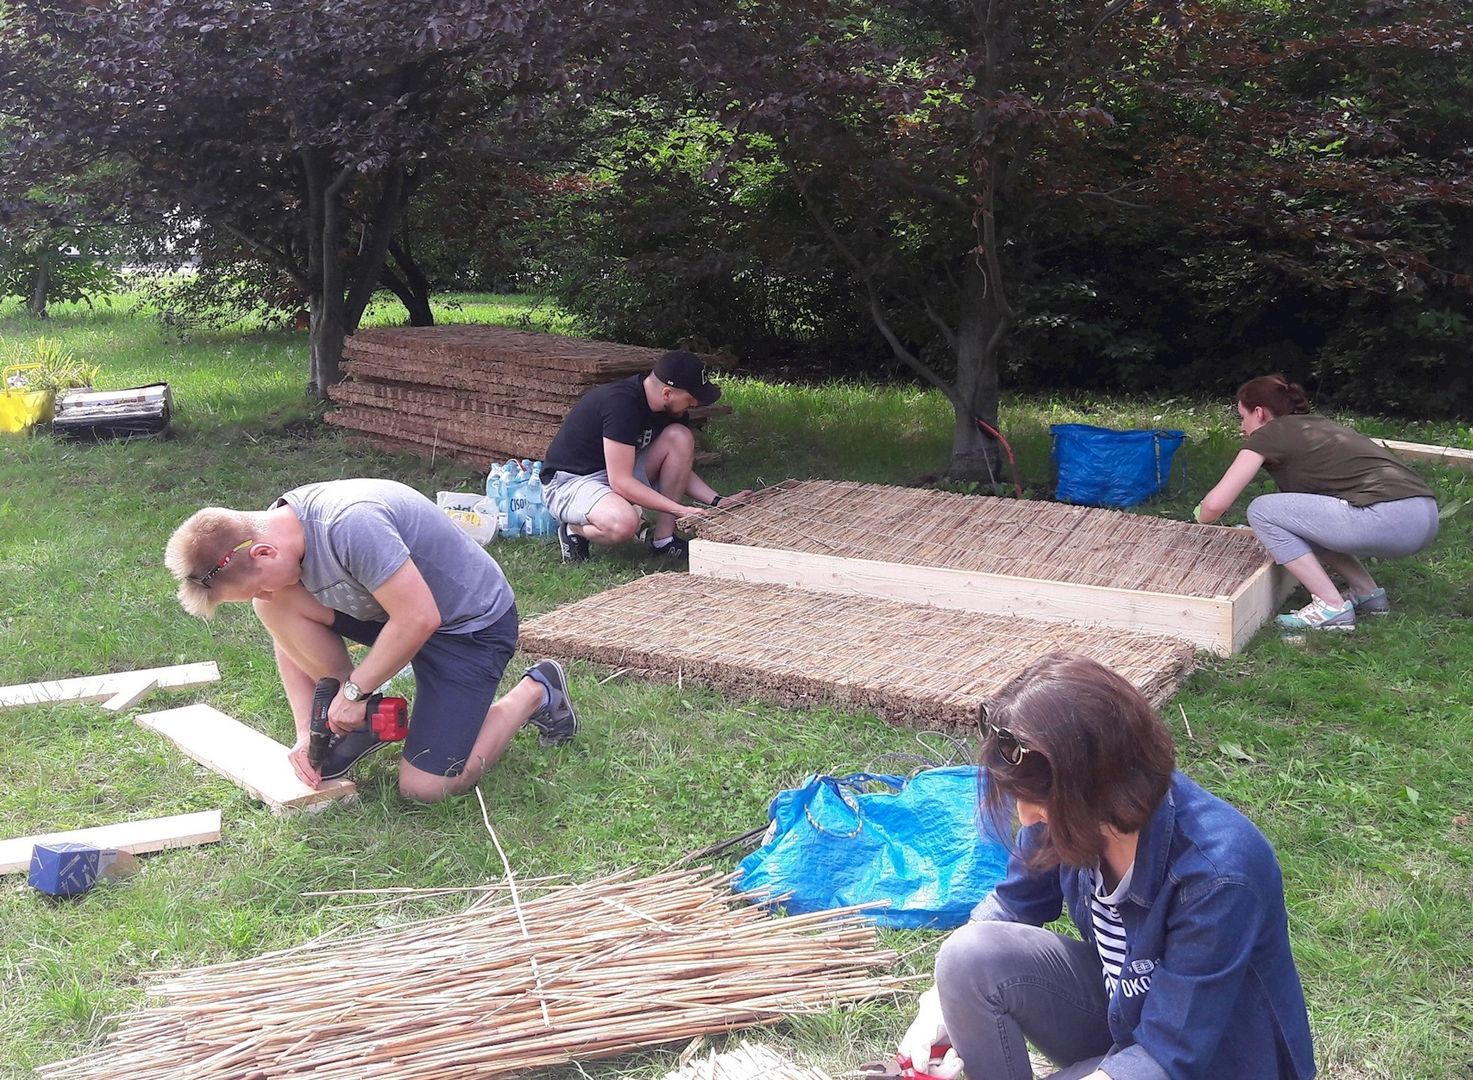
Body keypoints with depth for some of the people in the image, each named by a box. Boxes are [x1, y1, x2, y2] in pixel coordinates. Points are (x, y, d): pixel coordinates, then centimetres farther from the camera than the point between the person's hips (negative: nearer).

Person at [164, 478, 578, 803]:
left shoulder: (349, 525, -35)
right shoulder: (272, 534, -8)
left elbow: (419, 619, -32)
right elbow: (290, 643, 2)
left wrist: (353, 691, -21)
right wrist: (305, 734, -6)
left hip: (472, 623, -7)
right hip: (392, 608, 8)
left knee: (424, 788, -11)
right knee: (279, 610, -14)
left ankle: (535, 693, 10)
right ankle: (356, 722, 4)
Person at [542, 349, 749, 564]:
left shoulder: (669, 409, -3)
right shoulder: (621, 403, -28)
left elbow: (679, 469, 8)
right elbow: (621, 482, -29)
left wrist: (717, 502, -7)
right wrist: (679, 510, -29)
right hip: (568, 482, -8)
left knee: (680, 437, -12)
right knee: (624, 523, -39)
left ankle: (663, 540, -9)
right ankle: (574, 530, -4)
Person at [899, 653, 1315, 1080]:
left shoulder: (1219, 873, -34)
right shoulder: (1067, 807, -16)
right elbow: (1014, 904, 5)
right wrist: (941, 1003, -9)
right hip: (1119, 1004, 6)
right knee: (971, 955, -19)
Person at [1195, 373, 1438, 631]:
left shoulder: (1268, 434, 4)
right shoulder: (1317, 424, 27)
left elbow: (1216, 503, -2)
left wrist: (1201, 518, 21)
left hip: (1386, 520, -9)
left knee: (1262, 511, 0)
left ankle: (1332, 608, -1)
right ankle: (1368, 594, 19)